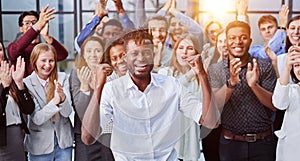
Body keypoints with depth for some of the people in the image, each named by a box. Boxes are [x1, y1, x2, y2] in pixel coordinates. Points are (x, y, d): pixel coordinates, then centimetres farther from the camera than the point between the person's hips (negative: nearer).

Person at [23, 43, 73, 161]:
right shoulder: (27, 84, -12)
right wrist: (55, 101, -33)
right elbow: (37, 119, -17)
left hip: (64, 141, 2)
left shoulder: (62, 78, -6)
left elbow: (67, 112, -11)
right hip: (40, 145, -2)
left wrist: (63, 97, -32)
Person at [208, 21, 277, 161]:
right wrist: (231, 82, -27)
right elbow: (215, 105, -11)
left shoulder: (265, 66, -2)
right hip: (230, 143, 0)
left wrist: (253, 85, -23)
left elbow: (274, 105, -7)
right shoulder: (215, 70, -1)